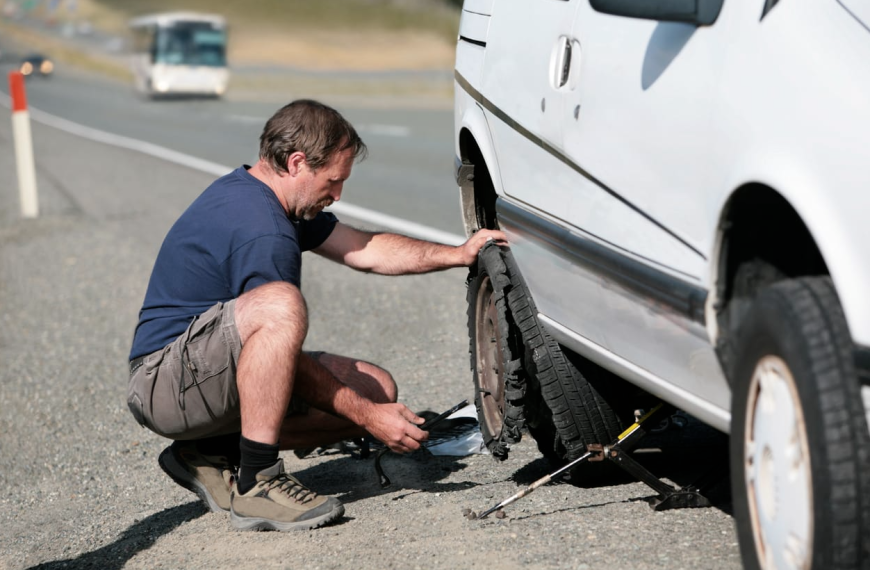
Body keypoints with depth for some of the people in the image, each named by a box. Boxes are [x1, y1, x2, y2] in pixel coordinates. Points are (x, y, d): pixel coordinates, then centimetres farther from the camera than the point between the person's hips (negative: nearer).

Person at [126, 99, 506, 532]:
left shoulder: (248, 190, 10)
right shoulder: (262, 233, -23)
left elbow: (362, 251, 16)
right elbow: (284, 344, -20)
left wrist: (459, 255, 10)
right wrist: (367, 417, -14)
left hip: (212, 371, 11)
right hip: (163, 379, -11)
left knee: (377, 388, 3)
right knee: (279, 304, -37)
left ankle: (212, 454, 8)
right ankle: (255, 484, -28)